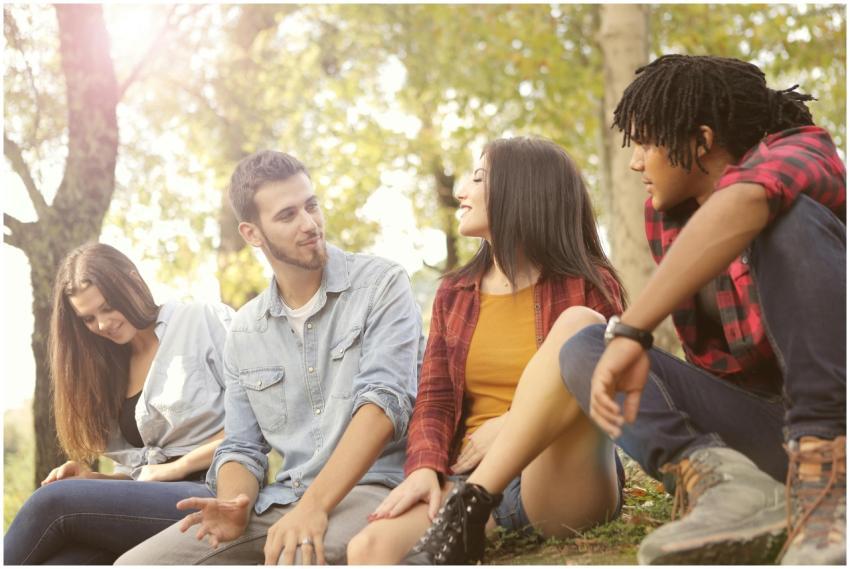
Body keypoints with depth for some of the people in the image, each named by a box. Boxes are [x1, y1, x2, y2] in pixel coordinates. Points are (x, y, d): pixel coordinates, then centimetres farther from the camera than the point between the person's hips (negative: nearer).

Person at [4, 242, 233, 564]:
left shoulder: (206, 320, 1)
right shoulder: (111, 369, 22)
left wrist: (179, 466, -9)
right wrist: (93, 480, 2)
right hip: (157, 499, 6)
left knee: (55, 501, -22)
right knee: (57, 559, -27)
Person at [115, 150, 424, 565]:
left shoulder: (381, 286, -2)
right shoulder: (244, 332, 14)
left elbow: (385, 400, -16)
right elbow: (242, 447, 16)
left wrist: (314, 506, -28)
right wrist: (234, 506, -9)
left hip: (370, 487, -5)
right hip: (280, 500, 6)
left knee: (299, 558, -38)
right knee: (135, 564, -8)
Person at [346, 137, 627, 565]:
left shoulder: (587, 286, 5)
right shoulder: (453, 294, 17)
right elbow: (435, 401, 9)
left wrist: (512, 426, -12)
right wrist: (425, 468, -12)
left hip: (566, 484, -3)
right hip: (470, 478, 3)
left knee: (578, 326, -27)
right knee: (369, 547, -27)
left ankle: (472, 507, -30)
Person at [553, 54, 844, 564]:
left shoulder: (798, 152, -9)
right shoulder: (665, 220, 11)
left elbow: (743, 203, -35)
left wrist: (630, 330, -39)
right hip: (765, 420, 6)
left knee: (791, 219, -24)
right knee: (584, 350, -2)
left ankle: (824, 479, -32)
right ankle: (725, 483, -30)